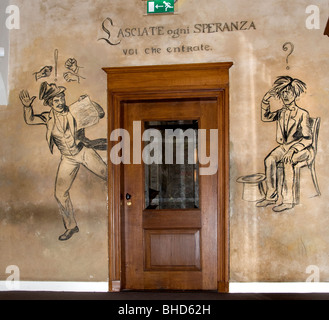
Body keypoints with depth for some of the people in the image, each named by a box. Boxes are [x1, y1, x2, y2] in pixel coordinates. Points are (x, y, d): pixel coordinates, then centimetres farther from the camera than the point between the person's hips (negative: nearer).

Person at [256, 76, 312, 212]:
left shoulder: (302, 114, -9)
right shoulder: (281, 113, 10)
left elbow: (307, 139, -14)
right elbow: (265, 117, 0)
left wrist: (292, 150, -28)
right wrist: (266, 101, -9)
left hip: (301, 148, -5)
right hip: (284, 146, 5)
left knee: (287, 161, -35)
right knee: (269, 159, -24)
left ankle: (288, 200, -29)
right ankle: (271, 196, -18)